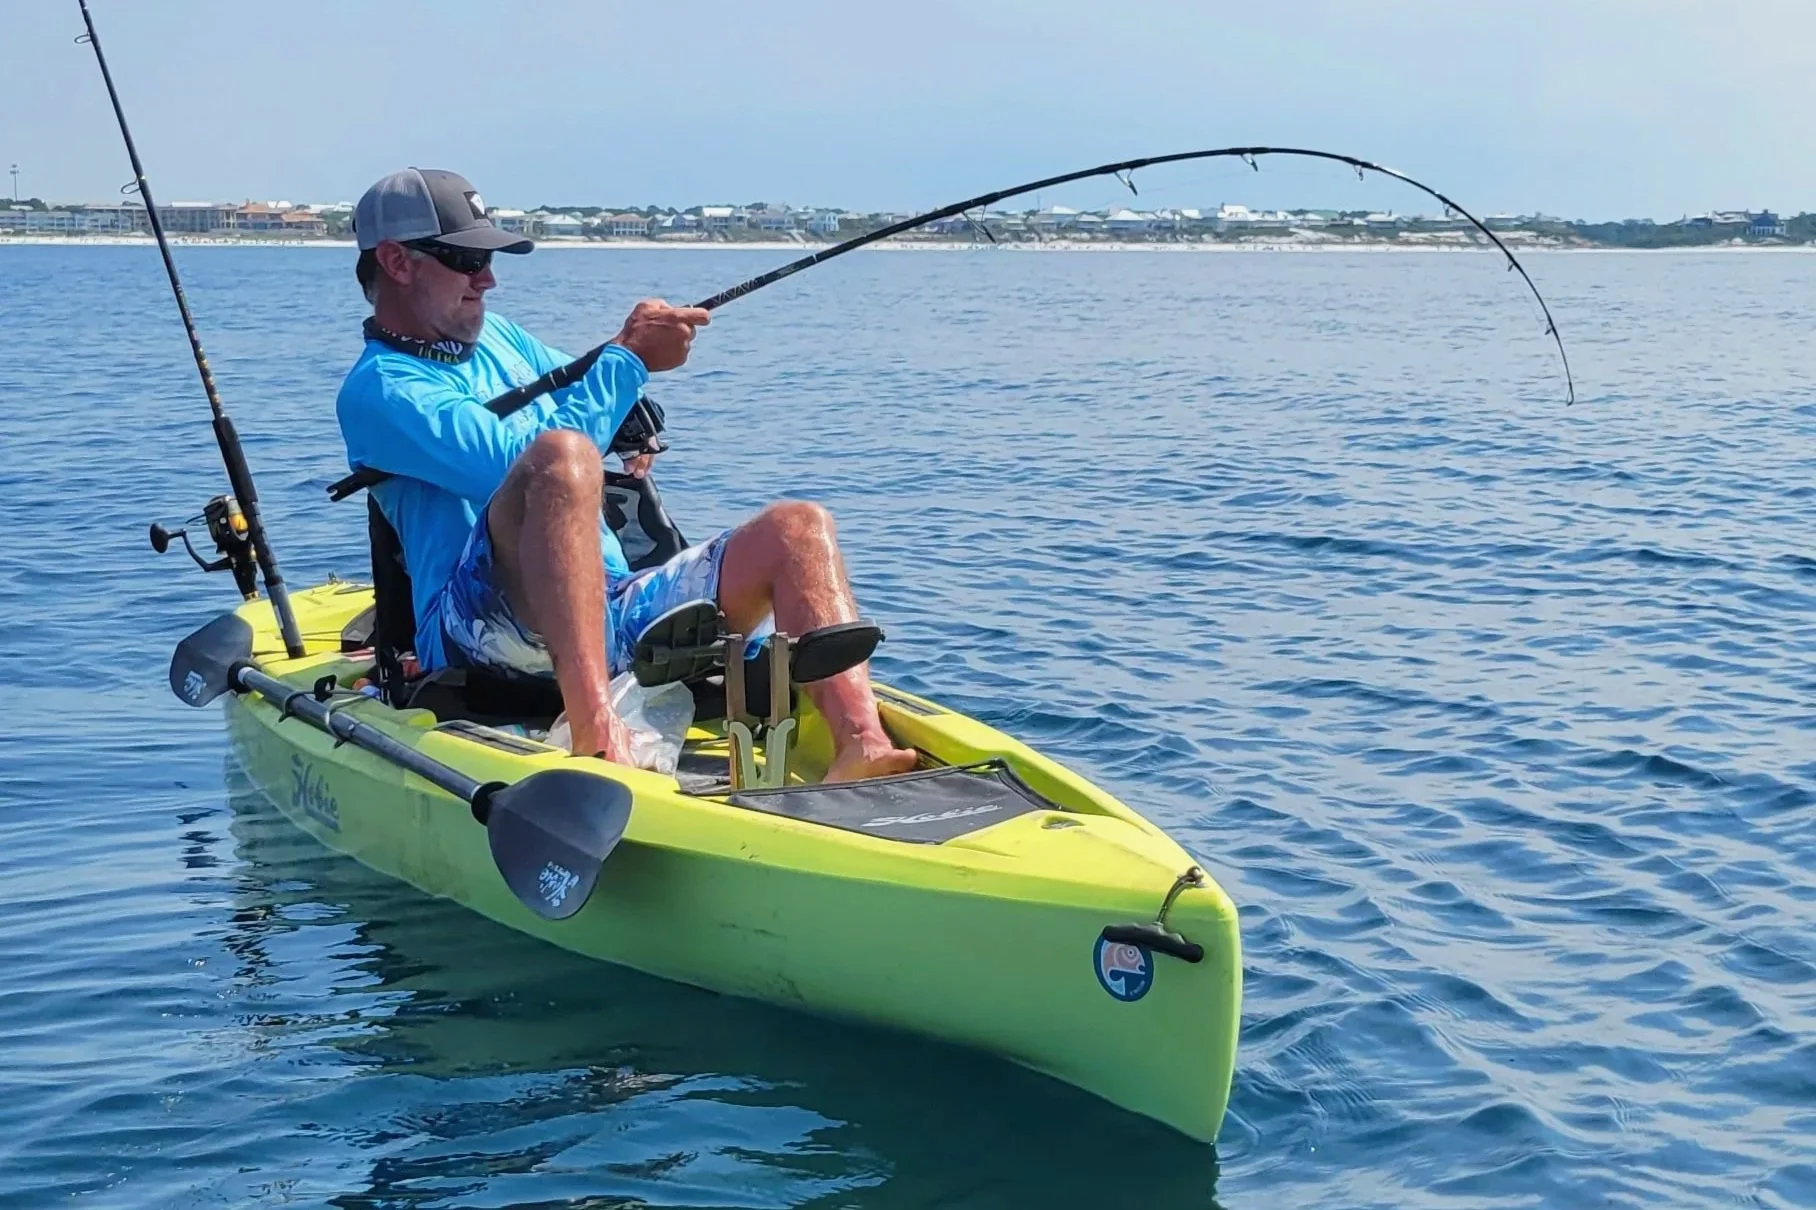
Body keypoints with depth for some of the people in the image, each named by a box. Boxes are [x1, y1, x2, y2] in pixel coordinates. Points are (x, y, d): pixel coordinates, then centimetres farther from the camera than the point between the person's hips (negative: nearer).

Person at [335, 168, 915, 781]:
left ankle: (861, 748, -31)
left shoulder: (496, 336, 24)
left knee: (798, 528, -4)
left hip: (610, 612, 9)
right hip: (477, 629, -8)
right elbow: (524, 466, -17)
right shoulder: (376, 389, -3)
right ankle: (597, 737, -50)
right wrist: (626, 358, -10)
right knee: (561, 456, -35)